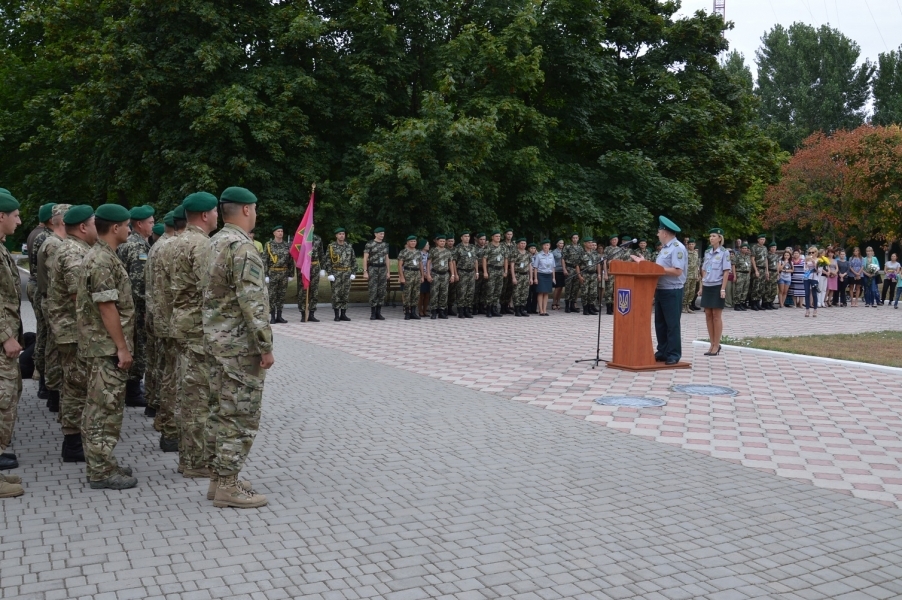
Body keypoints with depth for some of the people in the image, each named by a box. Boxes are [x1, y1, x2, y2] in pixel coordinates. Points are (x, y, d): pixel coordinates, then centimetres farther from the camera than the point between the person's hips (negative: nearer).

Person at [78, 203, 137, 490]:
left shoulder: (102, 256, 13)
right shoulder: (102, 261, -19)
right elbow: (107, 307, -22)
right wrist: (122, 347, -20)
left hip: (105, 346, 10)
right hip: (108, 347, -10)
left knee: (100, 407, 15)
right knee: (106, 409, -4)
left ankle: (101, 463, 24)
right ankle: (101, 472, 2)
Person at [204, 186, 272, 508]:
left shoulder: (213, 243, 12)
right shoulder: (243, 247, -17)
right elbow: (252, 302, -23)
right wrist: (266, 346, -19)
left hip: (215, 339, 10)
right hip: (240, 344, -10)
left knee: (220, 411, 14)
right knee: (241, 416, -3)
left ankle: (218, 477, 21)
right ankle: (228, 485, 3)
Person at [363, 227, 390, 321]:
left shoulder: (385, 245, 11)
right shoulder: (369, 244, -7)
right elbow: (365, 258, -8)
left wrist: (388, 272, 11)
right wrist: (365, 271, -14)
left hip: (382, 269, 5)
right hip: (372, 269, -5)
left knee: (382, 291, 2)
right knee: (373, 291, -8)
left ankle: (378, 313, 9)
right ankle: (372, 314, 0)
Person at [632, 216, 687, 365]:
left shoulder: (678, 248, -14)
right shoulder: (665, 248, 16)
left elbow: (677, 271, -22)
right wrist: (644, 263, 12)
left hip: (672, 292, -9)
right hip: (660, 290, 9)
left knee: (672, 324, -3)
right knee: (660, 323, 11)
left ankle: (674, 354, 3)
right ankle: (662, 352, 17)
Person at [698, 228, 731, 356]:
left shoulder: (724, 253, -5)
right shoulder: (707, 252, 11)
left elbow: (726, 272, -8)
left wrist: (723, 289, -15)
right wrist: (701, 287, 12)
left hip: (717, 286, -6)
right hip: (707, 286, 6)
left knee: (716, 316, -2)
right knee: (708, 315, 6)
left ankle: (716, 345, 3)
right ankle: (712, 344, 14)